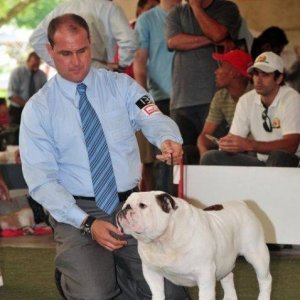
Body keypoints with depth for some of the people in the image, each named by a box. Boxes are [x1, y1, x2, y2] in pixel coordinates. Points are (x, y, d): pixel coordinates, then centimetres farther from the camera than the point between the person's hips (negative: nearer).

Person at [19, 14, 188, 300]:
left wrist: (168, 140, -39)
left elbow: (154, 120, -13)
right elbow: (41, 181, -7)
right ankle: (69, 275, 12)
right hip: (75, 211, -2)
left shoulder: (121, 85, 4)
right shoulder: (37, 110, -2)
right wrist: (87, 223, -20)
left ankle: (114, 272, 18)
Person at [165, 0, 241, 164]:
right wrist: (213, 41, -5)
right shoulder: (176, 14, 19)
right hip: (182, 99, 2)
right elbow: (173, 41, -1)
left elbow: (217, 33, -9)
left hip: (215, 95, -2)